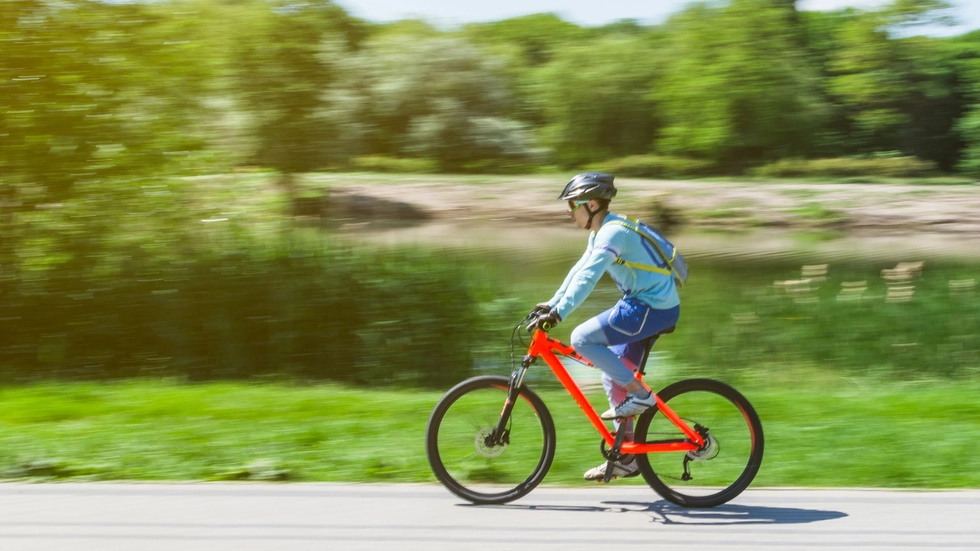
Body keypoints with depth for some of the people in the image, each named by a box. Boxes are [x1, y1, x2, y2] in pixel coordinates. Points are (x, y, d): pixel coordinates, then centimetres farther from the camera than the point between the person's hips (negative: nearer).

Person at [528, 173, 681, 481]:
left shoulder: (614, 232, -18)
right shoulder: (600, 234, 13)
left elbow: (587, 278, -27)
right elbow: (579, 271, 20)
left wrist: (557, 314, -31)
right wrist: (551, 304, 15)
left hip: (654, 308, -10)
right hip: (644, 305, 10)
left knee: (581, 339, -17)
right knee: (612, 378, 12)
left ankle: (639, 394, -9)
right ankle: (626, 458, 18)